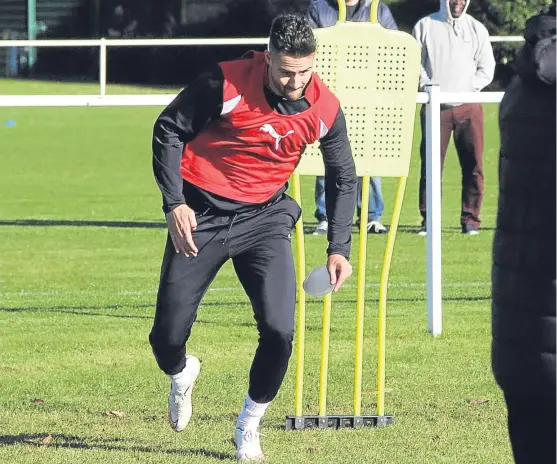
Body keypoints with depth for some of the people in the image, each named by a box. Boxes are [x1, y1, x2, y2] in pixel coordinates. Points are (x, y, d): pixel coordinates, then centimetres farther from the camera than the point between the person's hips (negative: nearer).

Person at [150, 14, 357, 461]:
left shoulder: (325, 109, -9)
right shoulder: (226, 83, -19)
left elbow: (343, 179, 6)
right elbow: (169, 129, -6)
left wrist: (339, 247, -2)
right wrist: (174, 202, -13)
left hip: (264, 218, 2)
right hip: (200, 215, -2)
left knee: (280, 331, -15)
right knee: (167, 336, 0)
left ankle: (249, 426, 10)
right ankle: (182, 374, 40)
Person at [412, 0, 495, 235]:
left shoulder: (477, 29, 12)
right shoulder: (425, 26, 9)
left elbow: (487, 66, 11)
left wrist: (470, 87, -4)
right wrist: (426, 83, -7)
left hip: (469, 107, 1)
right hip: (435, 107, -1)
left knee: (473, 164, -2)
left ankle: (470, 219, 4)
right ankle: (428, 219, 2)